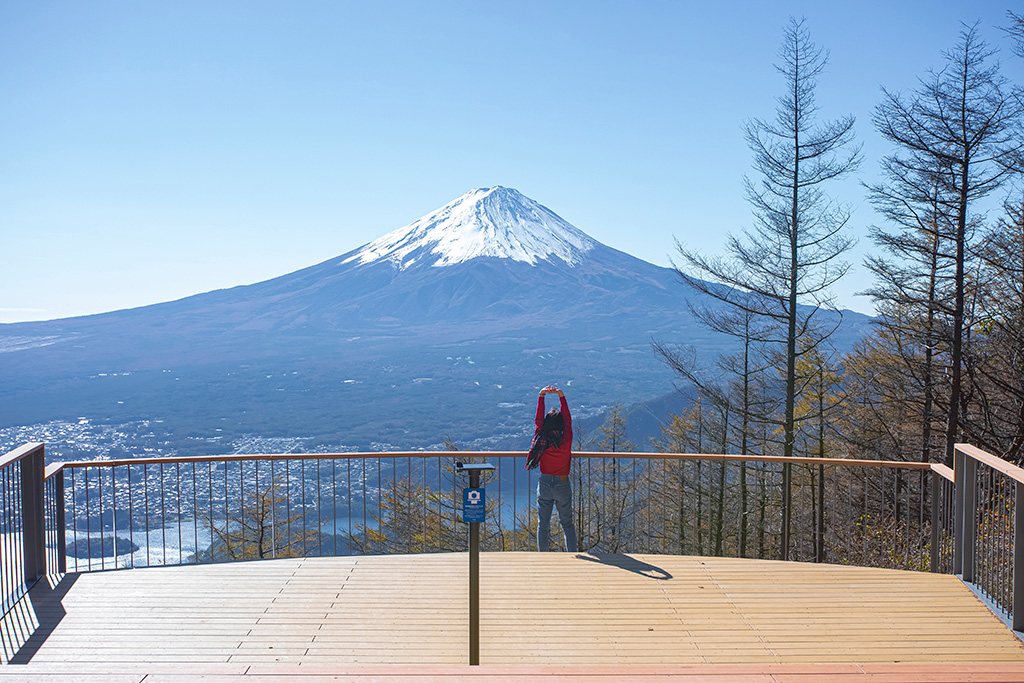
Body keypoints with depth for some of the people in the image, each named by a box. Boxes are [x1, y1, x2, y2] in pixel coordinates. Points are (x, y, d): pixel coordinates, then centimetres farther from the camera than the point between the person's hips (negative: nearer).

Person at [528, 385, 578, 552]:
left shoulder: (541, 440, -12)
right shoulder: (566, 440, -14)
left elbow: (538, 419, -1)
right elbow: (568, 418, -3)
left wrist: (541, 396, 1)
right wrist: (561, 396, 0)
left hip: (544, 485, 1)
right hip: (563, 485, -1)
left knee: (543, 524, 10)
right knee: (567, 523, 13)